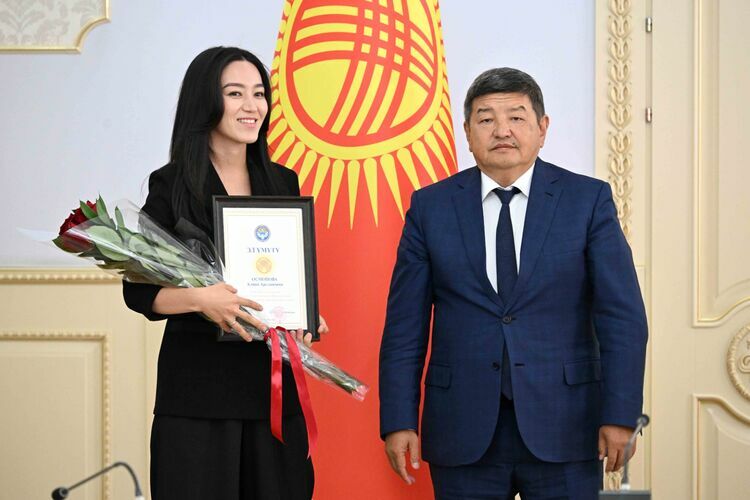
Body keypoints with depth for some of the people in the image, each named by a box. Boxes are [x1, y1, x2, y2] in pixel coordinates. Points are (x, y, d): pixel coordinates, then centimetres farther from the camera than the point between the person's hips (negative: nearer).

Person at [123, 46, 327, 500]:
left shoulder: (282, 183, 11)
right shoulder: (172, 185, -2)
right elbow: (138, 289, -4)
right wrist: (199, 298, -21)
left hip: (271, 379, 4)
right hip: (196, 382, -4)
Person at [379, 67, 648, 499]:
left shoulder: (588, 200, 1)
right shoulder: (431, 206, 5)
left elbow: (622, 316, -2)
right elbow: (405, 325, 4)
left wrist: (619, 415, -9)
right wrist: (398, 421, -1)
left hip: (562, 427, -1)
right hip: (464, 429, 1)